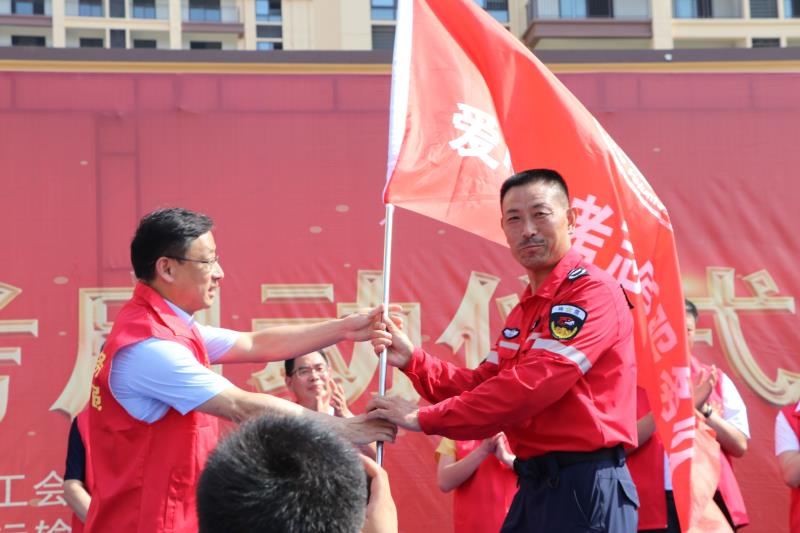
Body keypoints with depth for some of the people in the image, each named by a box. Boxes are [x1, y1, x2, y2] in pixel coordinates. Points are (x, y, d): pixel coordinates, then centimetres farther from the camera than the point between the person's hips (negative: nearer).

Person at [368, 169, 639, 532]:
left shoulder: (593, 292, -14)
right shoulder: (524, 311, 17)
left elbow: (529, 387, -23)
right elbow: (482, 386, 14)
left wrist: (423, 419, -18)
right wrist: (412, 360, -1)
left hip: (584, 486, -8)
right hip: (535, 485, 9)